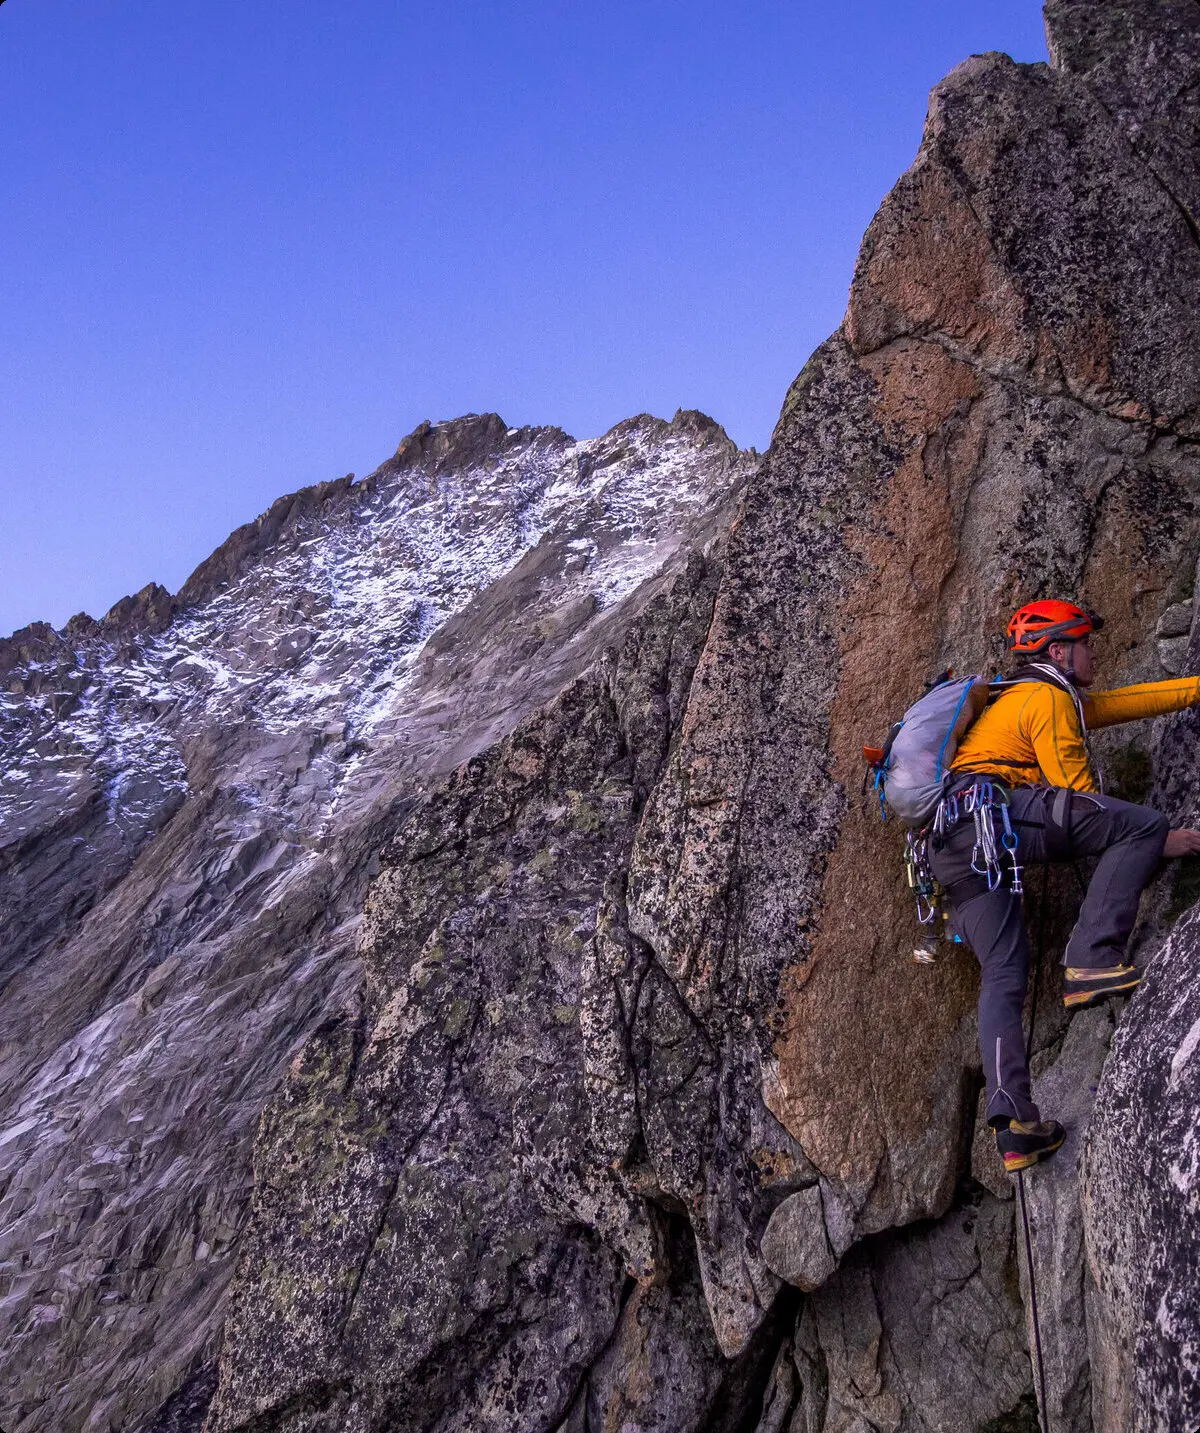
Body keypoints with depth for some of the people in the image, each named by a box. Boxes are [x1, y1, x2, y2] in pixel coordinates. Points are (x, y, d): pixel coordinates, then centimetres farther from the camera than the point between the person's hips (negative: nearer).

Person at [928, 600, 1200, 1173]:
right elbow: (1079, 797, 0)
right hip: (987, 809, -10)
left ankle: (1013, 1126, -2)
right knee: (1145, 824, -11)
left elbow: (1129, 701, 38)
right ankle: (1092, 960, -18)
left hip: (949, 846, 10)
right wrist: (1150, 839, 7)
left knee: (1002, 975, 6)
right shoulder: (1048, 698, 4)